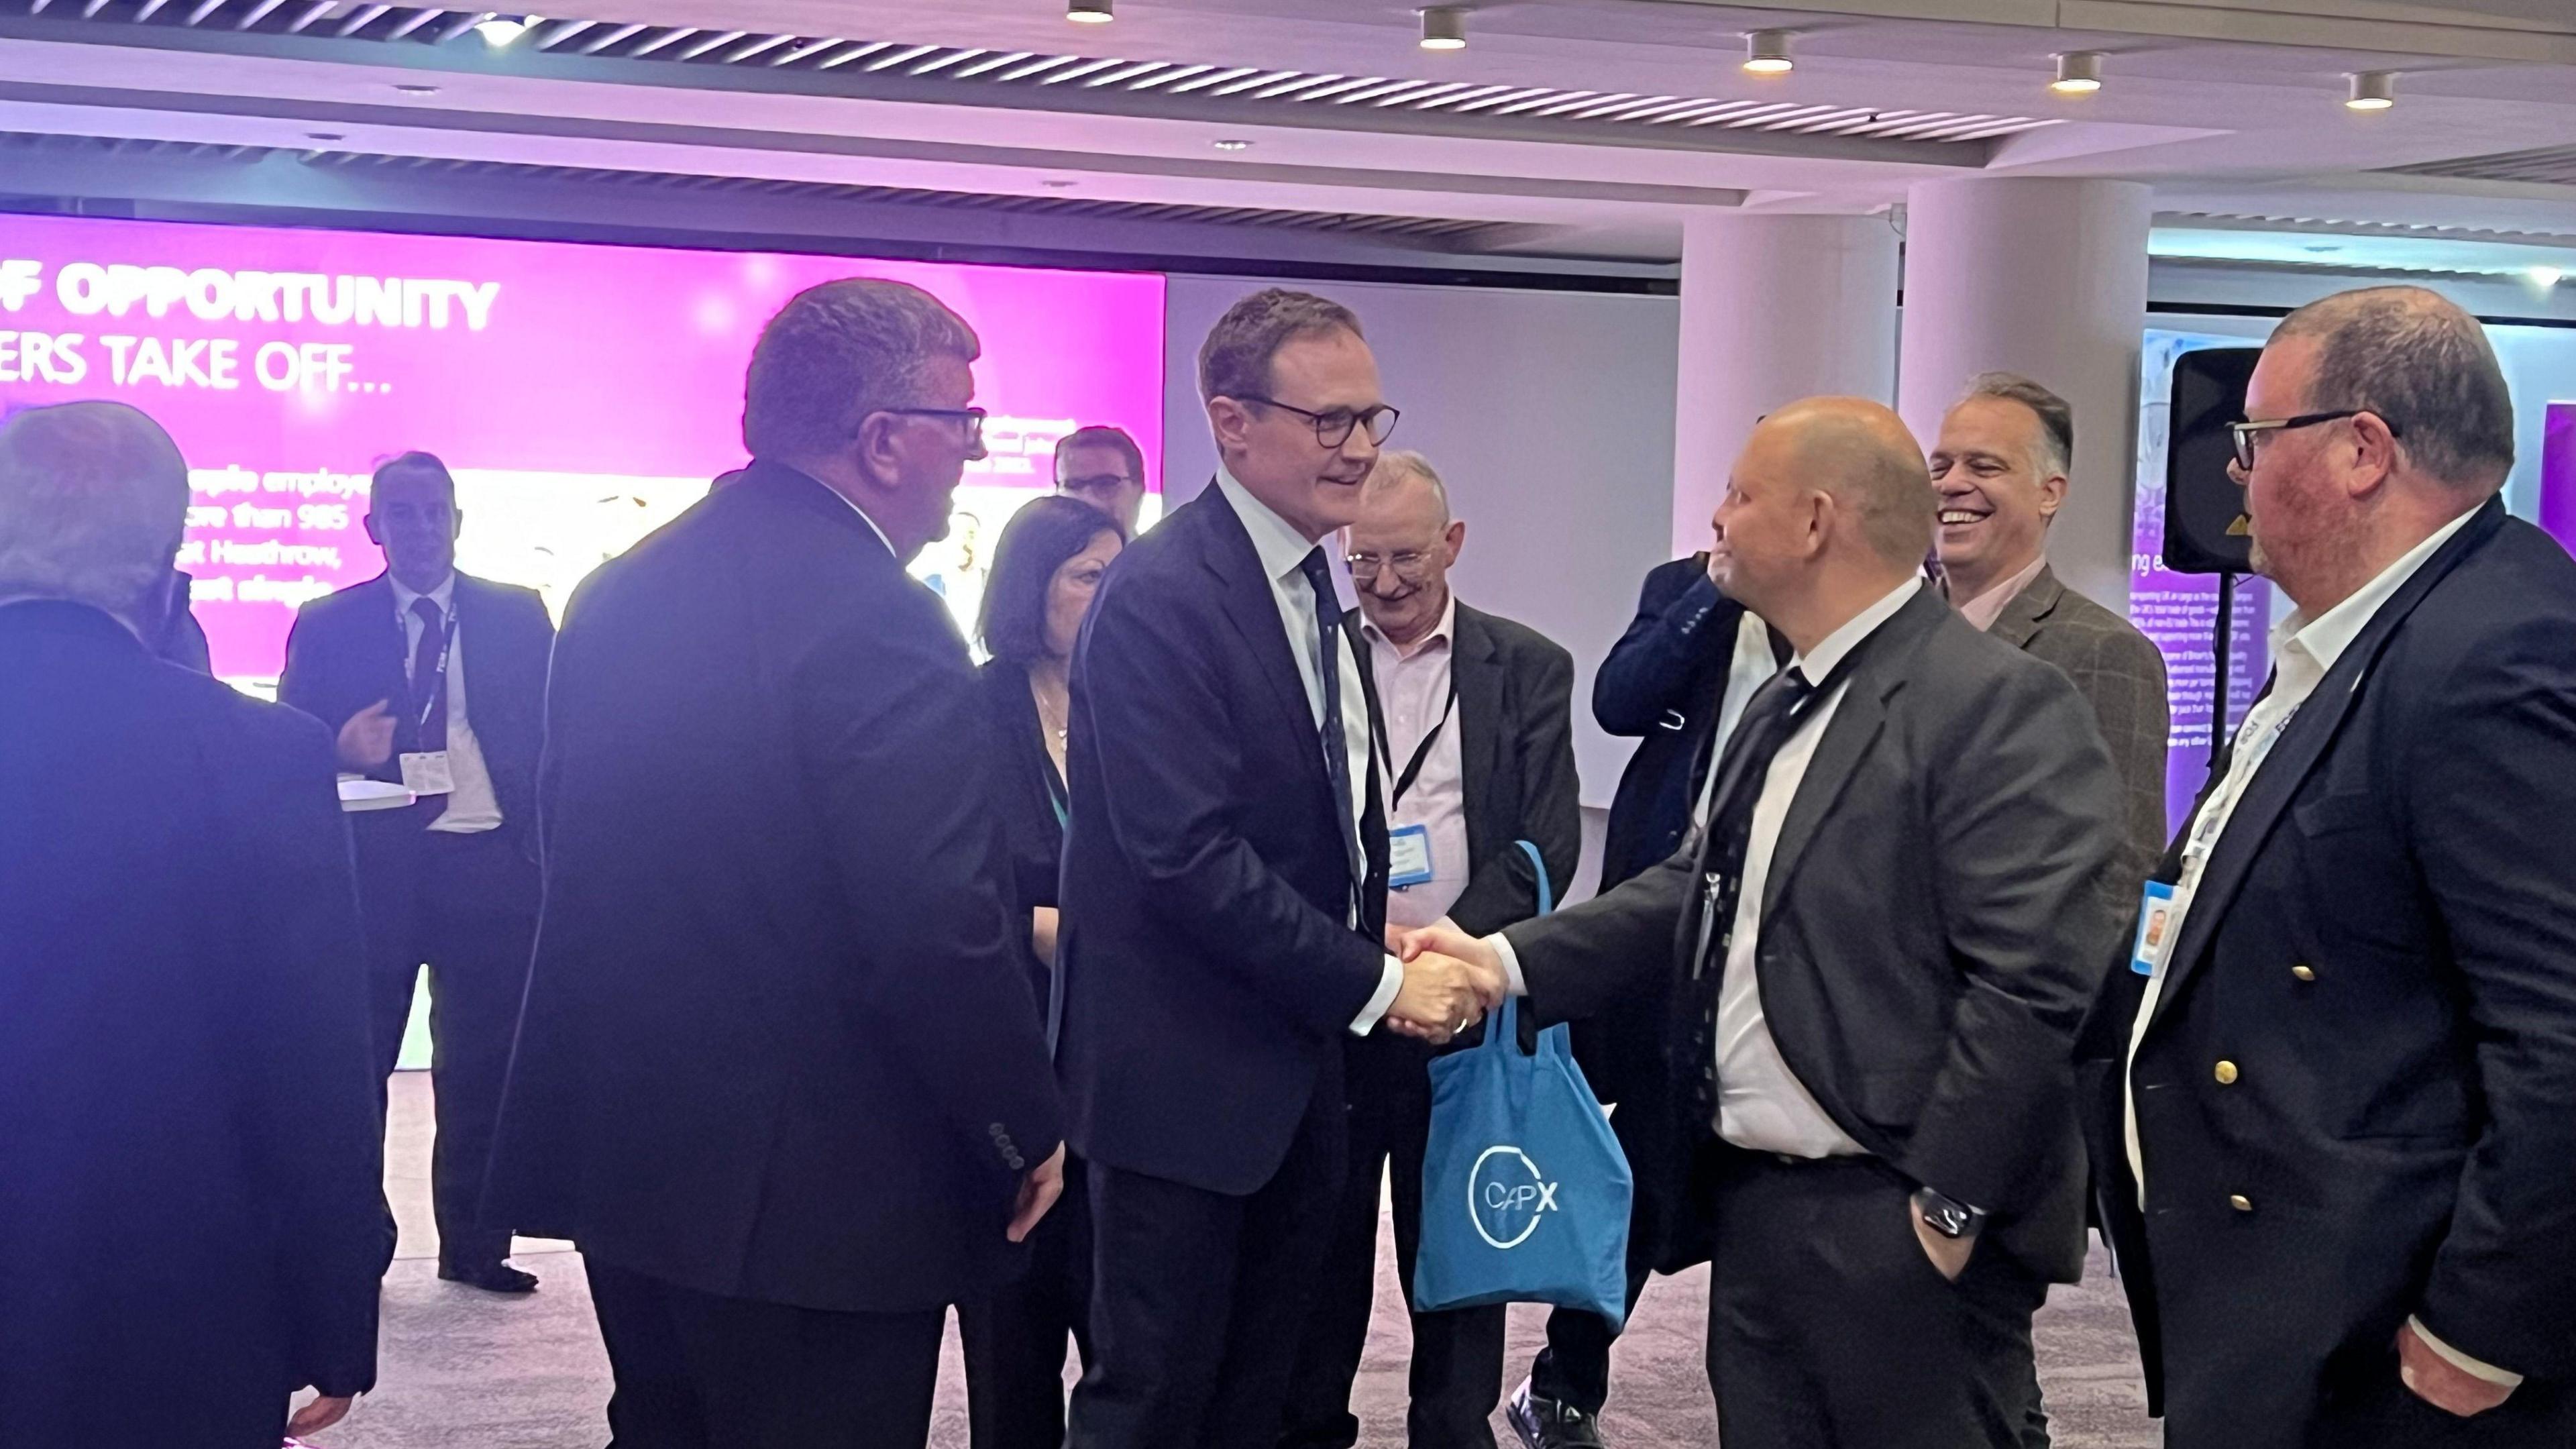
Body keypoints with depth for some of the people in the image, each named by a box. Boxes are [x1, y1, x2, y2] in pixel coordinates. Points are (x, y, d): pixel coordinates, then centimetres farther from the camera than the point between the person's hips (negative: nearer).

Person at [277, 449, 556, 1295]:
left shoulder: (518, 617, 9)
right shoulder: (327, 625, 7)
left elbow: (552, 736, 8)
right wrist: (341, 751, -16)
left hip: (492, 864, 1)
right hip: (374, 865, -1)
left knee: (483, 1066, 5)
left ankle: (474, 1246, 15)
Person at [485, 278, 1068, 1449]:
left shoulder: (620, 593, 6)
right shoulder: (878, 622, -19)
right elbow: (940, 931, -23)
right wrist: (1028, 1132, -10)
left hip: (623, 1151, 8)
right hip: (817, 1192, -8)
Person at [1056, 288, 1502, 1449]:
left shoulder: (1314, 583, 10)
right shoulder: (1159, 598, -18)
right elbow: (1188, 855, -24)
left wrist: (1384, 937, -2)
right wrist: (1375, 985, -19)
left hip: (1297, 1066, 9)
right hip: (1184, 1077, -8)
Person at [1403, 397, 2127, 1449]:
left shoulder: (1998, 704, -16)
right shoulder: (1785, 707, 16)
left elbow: (2036, 981, -21)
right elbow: (1699, 892, 17)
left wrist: (1949, 1206, -19)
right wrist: (1510, 960, 7)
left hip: (1897, 1232, -8)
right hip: (1750, 1204, 9)